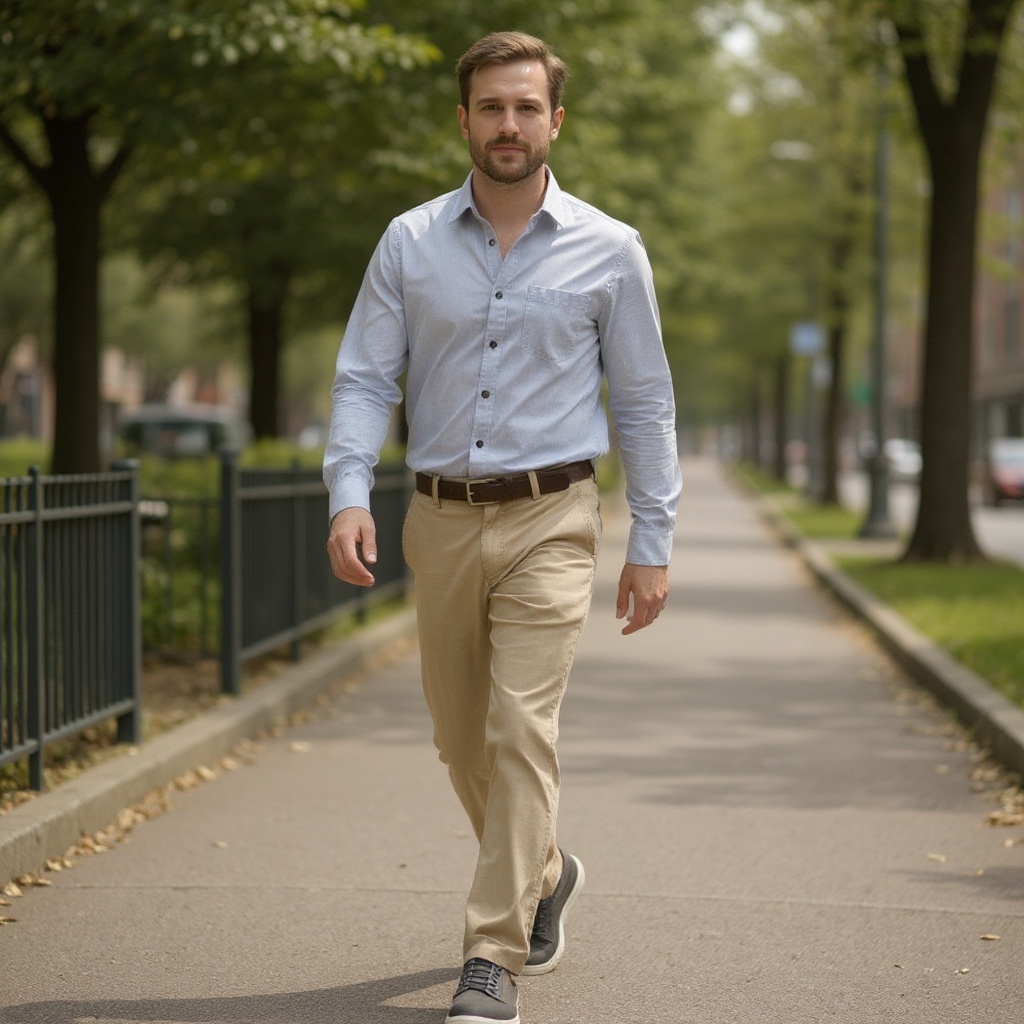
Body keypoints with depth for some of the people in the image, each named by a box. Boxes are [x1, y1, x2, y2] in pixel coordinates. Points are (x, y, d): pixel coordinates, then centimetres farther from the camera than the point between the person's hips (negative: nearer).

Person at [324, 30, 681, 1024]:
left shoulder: (609, 251, 1)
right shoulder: (409, 243, 5)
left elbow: (644, 402, 6)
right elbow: (365, 376, 3)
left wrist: (652, 543, 3)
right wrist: (349, 492, -14)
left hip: (548, 521, -3)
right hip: (440, 521, 3)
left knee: (521, 734, -14)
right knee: (462, 741, 14)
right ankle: (544, 874, 40)